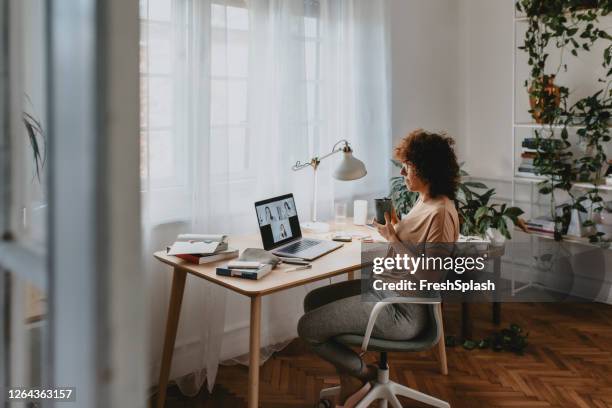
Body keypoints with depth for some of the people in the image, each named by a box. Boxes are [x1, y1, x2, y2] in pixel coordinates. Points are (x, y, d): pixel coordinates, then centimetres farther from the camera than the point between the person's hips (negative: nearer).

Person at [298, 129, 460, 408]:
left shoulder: (440, 213, -24)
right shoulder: (425, 200, 6)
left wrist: (393, 240, -21)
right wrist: (395, 227, 1)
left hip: (405, 310, -10)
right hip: (387, 286, 10)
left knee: (307, 328, -8)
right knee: (313, 300, 14)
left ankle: (364, 374, 15)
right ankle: (350, 383, 20)